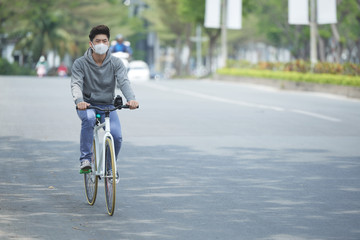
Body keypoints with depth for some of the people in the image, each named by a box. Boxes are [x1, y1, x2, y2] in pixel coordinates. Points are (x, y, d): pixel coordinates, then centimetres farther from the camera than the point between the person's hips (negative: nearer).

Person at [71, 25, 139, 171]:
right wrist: (79, 101, -42)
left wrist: (131, 99, -39)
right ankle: (85, 158, -26)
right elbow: (76, 84, -19)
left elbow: (123, 82, -17)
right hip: (87, 105, -2)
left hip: (108, 106, 2)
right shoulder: (80, 63, -6)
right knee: (89, 118, -37)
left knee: (116, 136, -20)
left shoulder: (116, 63, -2)